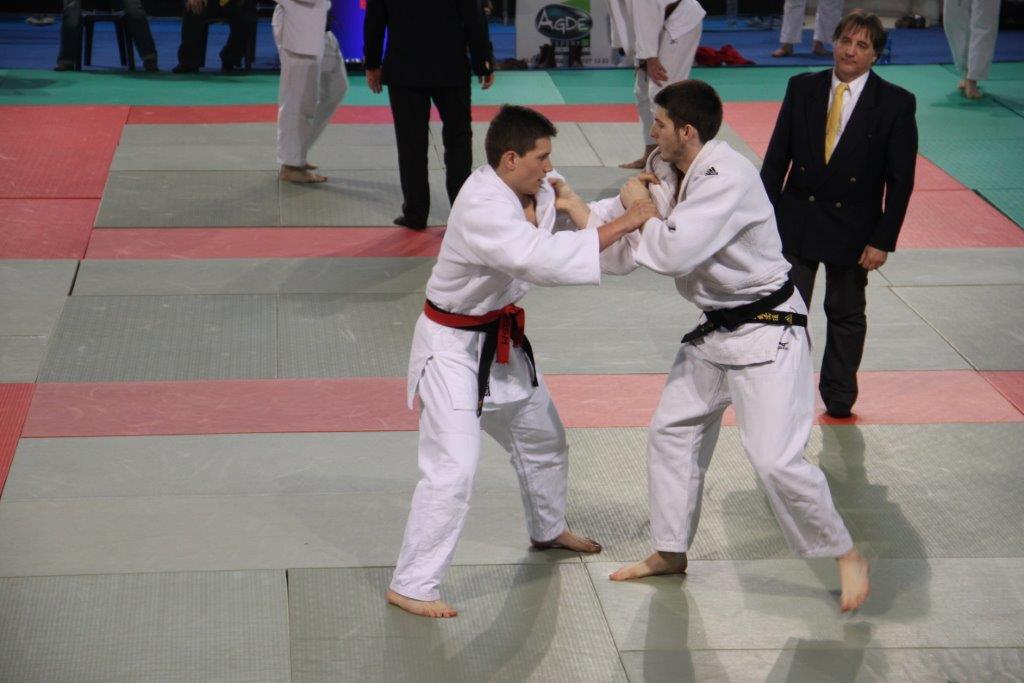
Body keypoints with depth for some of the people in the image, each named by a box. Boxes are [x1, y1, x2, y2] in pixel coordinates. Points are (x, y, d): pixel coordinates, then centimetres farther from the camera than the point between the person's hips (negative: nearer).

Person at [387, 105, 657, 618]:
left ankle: (548, 531, 51)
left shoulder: (530, 190, -3)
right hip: (453, 348, -10)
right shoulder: (482, 209, -32)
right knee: (452, 470, -15)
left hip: (501, 341, 10)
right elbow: (545, 258, -42)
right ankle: (410, 585, -4)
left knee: (543, 440, 25)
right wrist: (624, 224, -38)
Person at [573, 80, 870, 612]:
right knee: (671, 433, 16)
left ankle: (846, 556, 5)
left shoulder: (728, 177, -27)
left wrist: (639, 207, -17)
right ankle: (670, 553, 32)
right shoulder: (665, 169, 2)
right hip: (715, 329, 10)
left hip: (766, 329, -10)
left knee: (775, 459, -15)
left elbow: (673, 252, -34)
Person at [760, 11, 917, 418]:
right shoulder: (802, 88, -1)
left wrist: (883, 240, -11)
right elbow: (777, 157, 3)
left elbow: (900, 180, -7)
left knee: (847, 315, 13)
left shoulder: (895, 104, -8)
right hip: (796, 220, 1)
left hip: (852, 229, -1)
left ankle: (839, 398, 28)